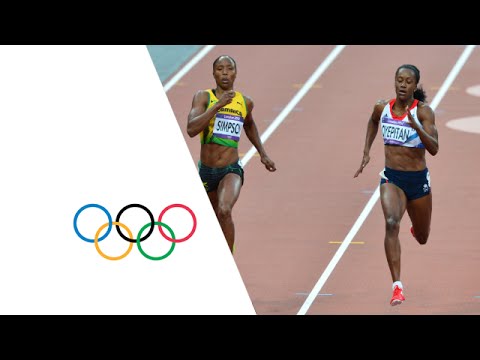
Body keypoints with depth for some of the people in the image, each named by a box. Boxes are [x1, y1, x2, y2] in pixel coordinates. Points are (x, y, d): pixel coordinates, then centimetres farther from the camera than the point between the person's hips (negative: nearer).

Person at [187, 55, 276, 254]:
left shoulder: (245, 102, 1)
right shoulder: (203, 97, -8)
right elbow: (191, 129, -25)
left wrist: (262, 153, 22)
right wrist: (217, 105, -30)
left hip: (231, 170, -1)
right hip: (206, 170, 1)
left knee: (224, 211, -30)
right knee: (216, 216, 22)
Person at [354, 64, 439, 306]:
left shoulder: (423, 111, -13)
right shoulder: (382, 108, -2)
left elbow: (434, 149, -23)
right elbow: (373, 122, 23)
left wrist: (416, 127, -38)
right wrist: (366, 152, 16)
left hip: (418, 179, -1)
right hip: (391, 177, 1)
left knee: (422, 238, 19)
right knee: (391, 224, -27)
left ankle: (416, 229, 61)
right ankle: (397, 287, -31)